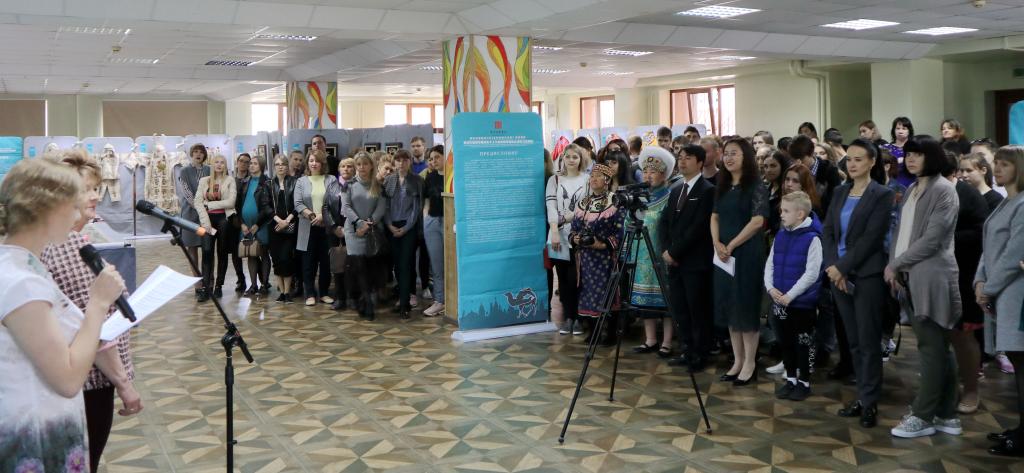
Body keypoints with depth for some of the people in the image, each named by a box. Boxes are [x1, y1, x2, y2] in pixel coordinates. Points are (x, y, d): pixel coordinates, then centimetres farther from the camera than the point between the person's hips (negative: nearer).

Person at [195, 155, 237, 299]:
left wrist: (209, 204, -6)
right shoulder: (204, 181, 12)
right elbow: (197, 202, 3)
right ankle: (206, 285, -10)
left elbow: (231, 202, -6)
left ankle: (218, 286, 10)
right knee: (207, 250, -13)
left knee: (222, 252, 3)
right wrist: (205, 221, -9)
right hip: (208, 219, 1)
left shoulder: (230, 180, 5)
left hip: (224, 218, -1)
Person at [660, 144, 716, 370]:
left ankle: (700, 355, 9)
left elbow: (699, 227, -16)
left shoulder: (708, 190, -9)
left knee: (698, 310, -1)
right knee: (679, 308, 10)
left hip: (695, 261, -7)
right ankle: (686, 350, 20)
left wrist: (675, 251, -13)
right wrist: (666, 249, -1)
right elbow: (664, 222, 15)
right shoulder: (676, 191, 17)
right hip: (674, 260, 7)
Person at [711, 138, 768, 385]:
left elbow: (757, 221, -16)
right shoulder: (722, 186, 11)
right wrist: (717, 244, -5)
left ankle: (750, 364, 8)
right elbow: (715, 217, 12)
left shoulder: (756, 186, -8)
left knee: (746, 306, -2)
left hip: (747, 253, -7)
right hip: (723, 254, 7)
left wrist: (731, 245, -15)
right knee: (729, 306, 9)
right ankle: (737, 360, 18)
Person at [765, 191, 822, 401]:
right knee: (785, 341, 15)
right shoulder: (780, 236, 6)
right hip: (779, 300, 6)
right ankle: (791, 379, 28)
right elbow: (770, 264, 10)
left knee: (803, 343, 6)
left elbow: (812, 273, -17)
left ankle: (804, 382, 18)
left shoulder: (812, 238, -14)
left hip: (802, 301, -6)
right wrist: (770, 288, -5)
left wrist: (790, 295, -17)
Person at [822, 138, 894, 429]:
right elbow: (827, 230, 6)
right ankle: (862, 396, 19)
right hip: (839, 274, 6)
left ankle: (869, 402, 7)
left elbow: (871, 238, -13)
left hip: (867, 276, -5)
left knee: (868, 341, 0)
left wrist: (843, 267, -14)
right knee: (852, 340, 10)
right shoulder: (840, 192, 12)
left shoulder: (882, 195, -6)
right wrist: (832, 266, -7)